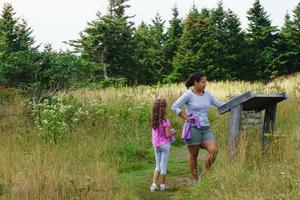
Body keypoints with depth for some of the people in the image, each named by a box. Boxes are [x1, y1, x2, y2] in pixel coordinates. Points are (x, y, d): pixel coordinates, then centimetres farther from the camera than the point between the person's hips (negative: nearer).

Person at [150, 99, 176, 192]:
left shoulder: (153, 121, 1)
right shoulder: (165, 121, -17)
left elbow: (156, 133, 9)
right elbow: (168, 135, -16)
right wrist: (173, 132, 3)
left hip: (156, 145, 5)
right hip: (164, 145, -5)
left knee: (158, 165, 16)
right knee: (163, 165, 7)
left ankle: (154, 184, 8)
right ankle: (162, 185, 17)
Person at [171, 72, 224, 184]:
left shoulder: (207, 95, 10)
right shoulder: (188, 95, -6)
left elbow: (220, 104, 14)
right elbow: (175, 107, -7)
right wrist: (186, 117, -10)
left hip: (206, 128, 5)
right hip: (193, 128, -5)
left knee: (214, 150, -14)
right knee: (193, 155, 3)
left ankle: (204, 173, 4)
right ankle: (195, 180, 17)